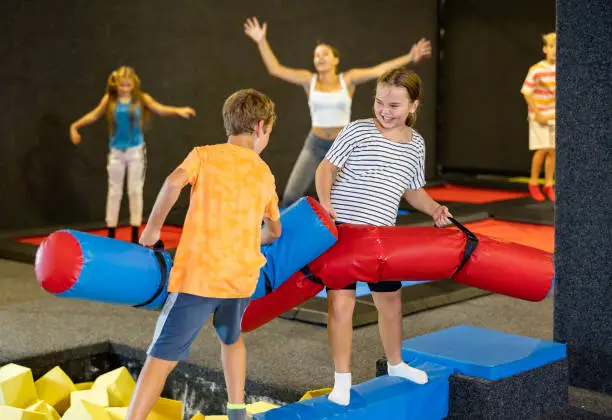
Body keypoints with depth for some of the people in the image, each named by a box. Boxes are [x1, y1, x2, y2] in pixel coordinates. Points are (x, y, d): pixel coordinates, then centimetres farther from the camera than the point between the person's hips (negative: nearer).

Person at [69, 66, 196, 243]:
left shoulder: (141, 98, -5)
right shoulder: (109, 99, -1)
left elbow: (159, 109, -15)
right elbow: (94, 115, 9)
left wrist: (178, 110, -31)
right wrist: (75, 126, 8)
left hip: (136, 150, -1)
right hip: (116, 151, 1)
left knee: (135, 191, 2)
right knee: (114, 191, 7)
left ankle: (135, 235, 10)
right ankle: (111, 234, 16)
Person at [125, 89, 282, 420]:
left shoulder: (204, 155, 5)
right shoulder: (265, 174, 15)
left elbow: (174, 182, -16)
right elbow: (274, 231, 28)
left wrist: (152, 229, -5)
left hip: (199, 273, -4)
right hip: (242, 275, 4)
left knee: (161, 358, -4)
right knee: (231, 337, 31)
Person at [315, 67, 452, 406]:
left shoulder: (416, 144, 4)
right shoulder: (357, 131, -10)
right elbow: (326, 167, -6)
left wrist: (434, 209, -1)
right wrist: (324, 202, -22)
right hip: (340, 229, -4)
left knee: (391, 301, 18)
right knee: (340, 302, -6)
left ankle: (395, 363, 42)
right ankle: (342, 379, 8)